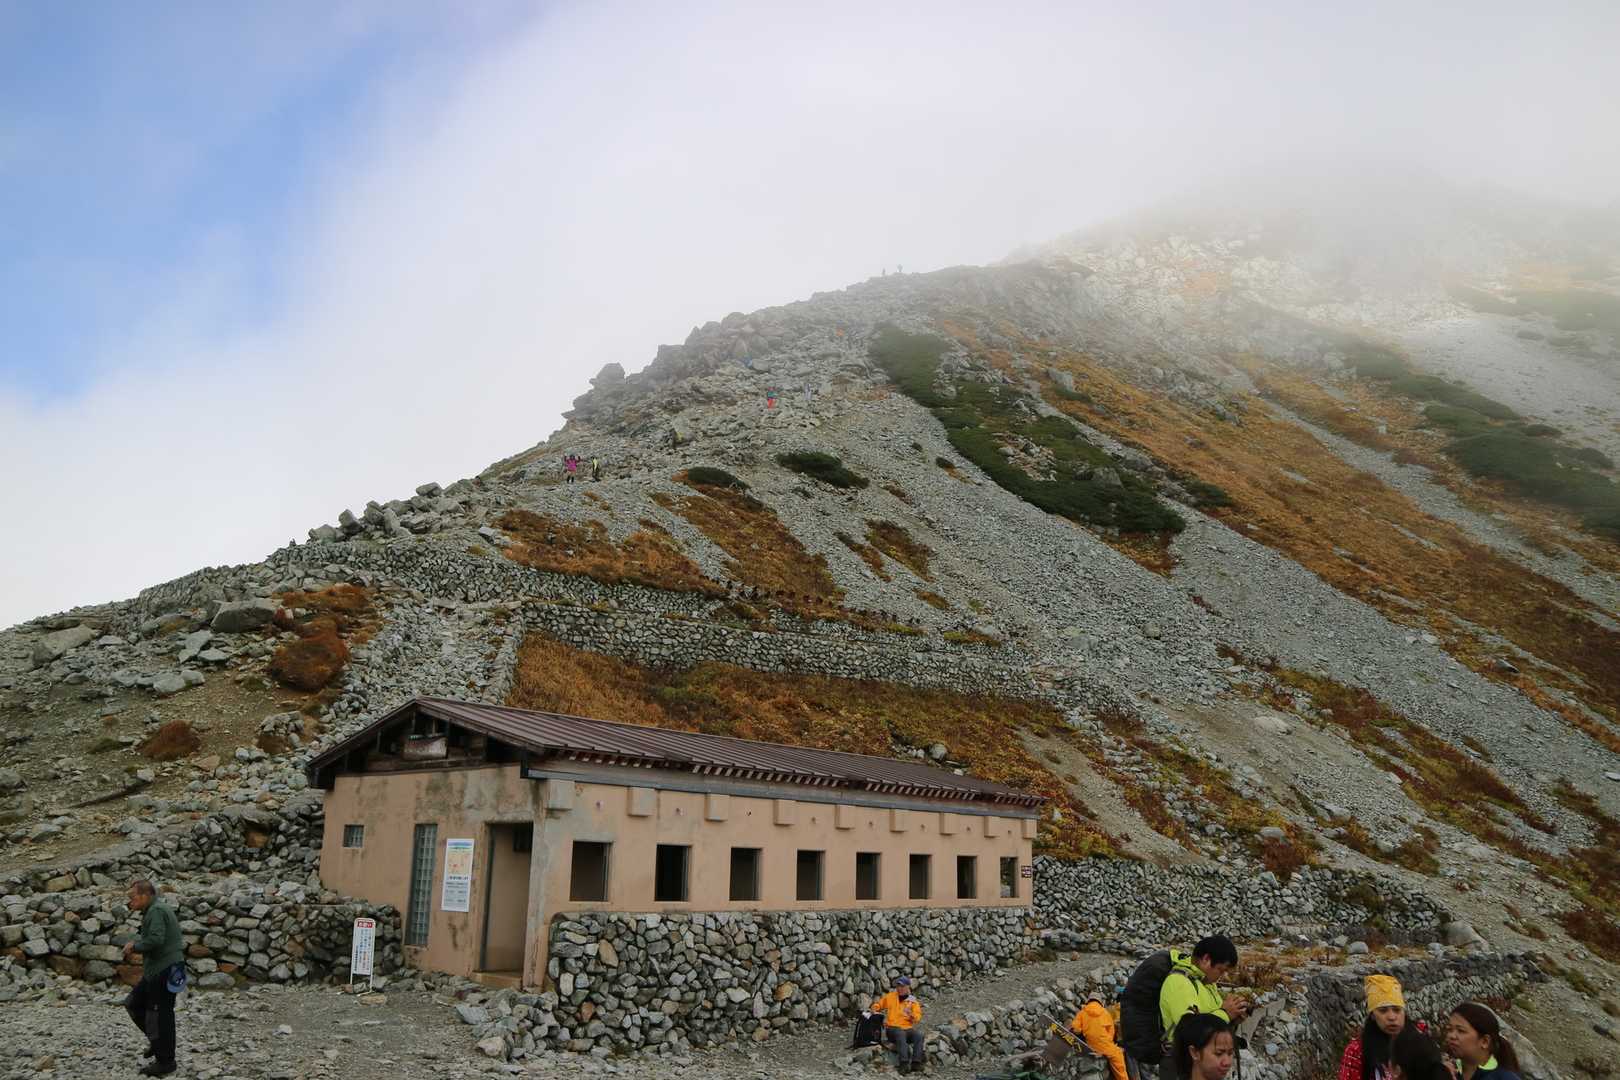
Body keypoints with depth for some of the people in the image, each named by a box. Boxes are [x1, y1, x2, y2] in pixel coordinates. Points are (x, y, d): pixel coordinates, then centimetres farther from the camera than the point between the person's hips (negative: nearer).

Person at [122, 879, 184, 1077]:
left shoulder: (156, 911, -17)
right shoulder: (154, 910, 16)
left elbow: (155, 940, -28)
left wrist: (135, 947, -13)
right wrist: (135, 942, 4)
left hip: (164, 972, -11)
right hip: (156, 971, 11)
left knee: (161, 1015, -2)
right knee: (133, 1004, 18)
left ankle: (165, 1062, 8)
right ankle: (157, 1042, 28)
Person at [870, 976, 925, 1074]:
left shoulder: (913, 1001, 10)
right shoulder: (890, 996, 12)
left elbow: (917, 1018, 0)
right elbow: (878, 1004, 21)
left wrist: (911, 1015, -22)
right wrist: (875, 1009, -1)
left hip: (908, 1029, 2)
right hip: (892, 1028, -2)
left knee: (919, 1035, -30)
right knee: (901, 1034, -37)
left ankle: (916, 1063, -31)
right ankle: (904, 1064, -44)